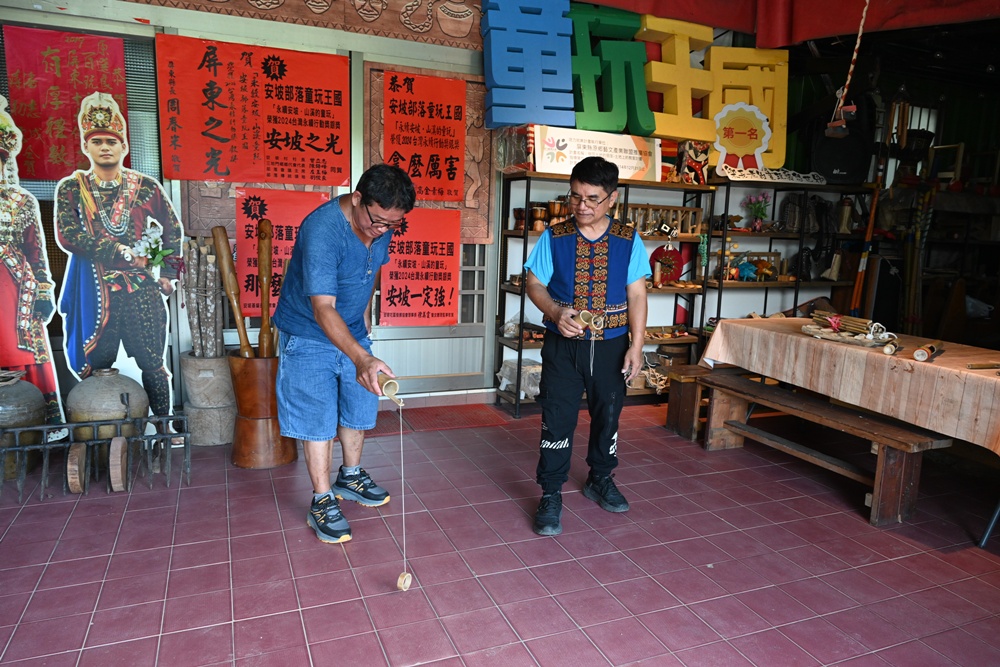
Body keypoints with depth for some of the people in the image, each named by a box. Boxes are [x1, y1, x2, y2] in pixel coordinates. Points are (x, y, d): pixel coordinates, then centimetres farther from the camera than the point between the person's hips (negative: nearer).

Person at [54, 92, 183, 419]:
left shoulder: (146, 187, 6)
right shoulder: (71, 188, 3)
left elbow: (173, 229, 15)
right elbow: (67, 235, -10)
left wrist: (169, 273, 8)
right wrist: (122, 252, -17)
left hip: (142, 292, 0)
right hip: (94, 293, 0)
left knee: (153, 365, 6)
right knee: (95, 369, 8)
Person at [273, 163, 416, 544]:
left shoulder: (382, 225, -10)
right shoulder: (322, 229, -33)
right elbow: (323, 309, -40)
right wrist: (362, 359, -52)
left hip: (353, 333, 7)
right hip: (308, 336, -7)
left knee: (359, 409, 15)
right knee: (318, 419, -2)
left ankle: (350, 478, 36)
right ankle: (322, 502, 14)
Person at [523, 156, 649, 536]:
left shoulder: (628, 241, -2)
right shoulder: (554, 237, -4)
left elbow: (636, 296, -2)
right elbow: (534, 283, 0)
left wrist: (636, 346, -8)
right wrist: (555, 311, -20)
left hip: (612, 345, 2)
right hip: (563, 345, -1)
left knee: (608, 415, 16)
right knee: (557, 419, 1)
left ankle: (600, 479, 39)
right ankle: (551, 495, 15)